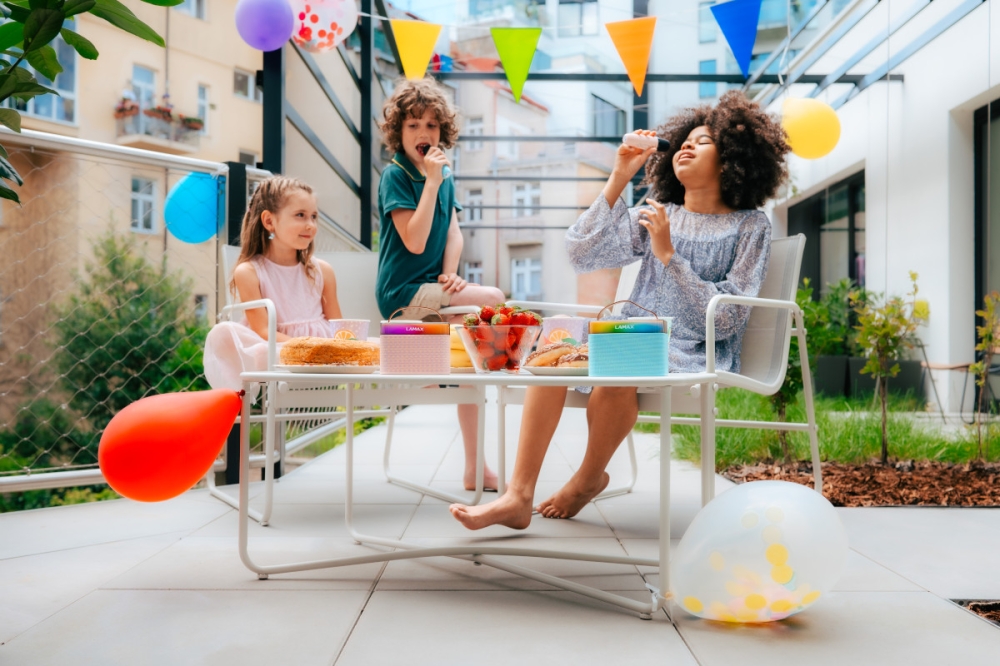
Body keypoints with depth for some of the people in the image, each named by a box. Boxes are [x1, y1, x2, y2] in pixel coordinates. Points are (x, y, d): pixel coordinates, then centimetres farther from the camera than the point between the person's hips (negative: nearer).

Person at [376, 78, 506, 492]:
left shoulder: (446, 177, 12)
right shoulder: (395, 175, -10)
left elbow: (453, 232, 8)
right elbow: (415, 240, -20)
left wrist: (449, 274, -10)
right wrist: (432, 181, -20)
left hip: (431, 290, 7)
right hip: (403, 292, -7)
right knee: (492, 300, -20)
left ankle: (474, 468, 12)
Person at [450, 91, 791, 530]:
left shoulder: (749, 227, 5)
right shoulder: (654, 215, 15)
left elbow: (725, 318, -6)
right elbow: (581, 254, 0)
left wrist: (668, 254, -11)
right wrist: (618, 180, -4)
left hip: (699, 355, -4)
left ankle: (590, 478, -6)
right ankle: (516, 497, -25)